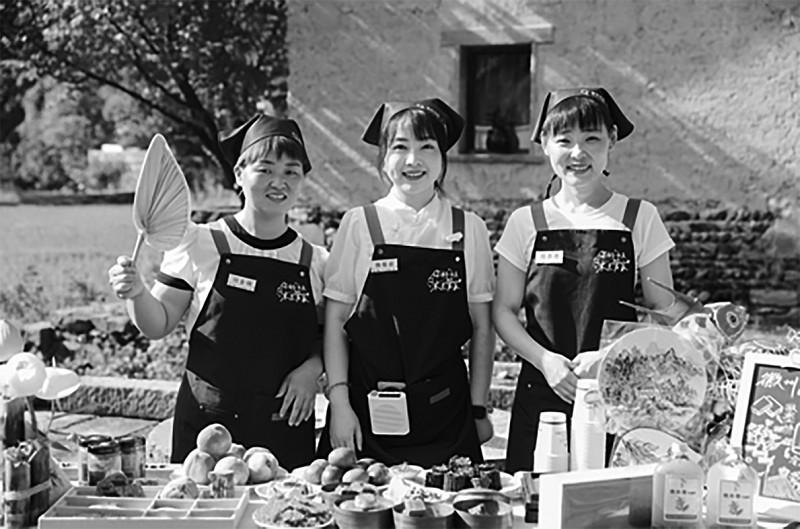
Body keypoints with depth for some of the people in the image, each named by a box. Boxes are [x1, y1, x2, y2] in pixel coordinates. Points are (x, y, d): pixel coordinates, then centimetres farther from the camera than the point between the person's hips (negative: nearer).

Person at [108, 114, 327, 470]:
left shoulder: (315, 261, 4)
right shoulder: (201, 243, -2)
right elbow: (159, 326, 2)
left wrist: (312, 367, -5)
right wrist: (137, 294, -16)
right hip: (207, 423, -2)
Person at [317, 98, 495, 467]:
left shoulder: (469, 230, 4)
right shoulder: (359, 225, 2)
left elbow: (482, 329, 8)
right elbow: (335, 321, 3)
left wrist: (478, 409, 6)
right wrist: (339, 403, -3)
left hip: (445, 416, 1)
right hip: (367, 412, -1)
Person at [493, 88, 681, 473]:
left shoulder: (640, 218, 3)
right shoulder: (526, 223, 6)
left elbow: (663, 311, 2)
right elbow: (504, 310, 7)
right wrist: (545, 360, -10)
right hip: (542, 394, 1)